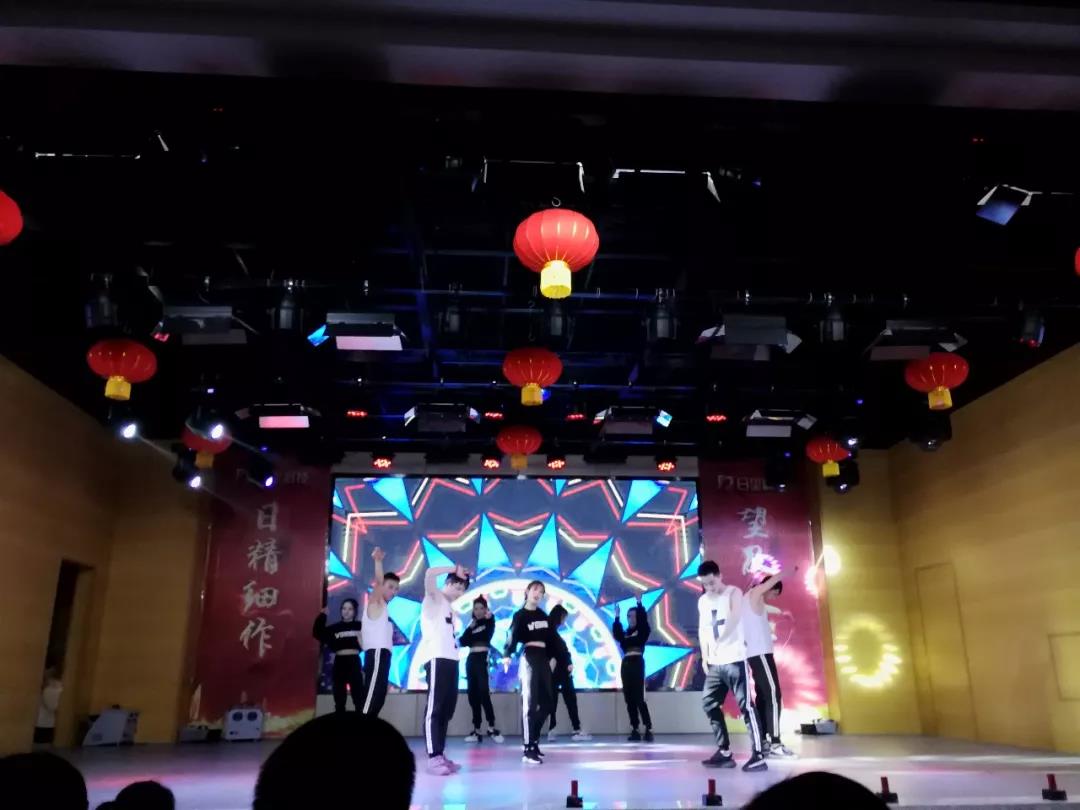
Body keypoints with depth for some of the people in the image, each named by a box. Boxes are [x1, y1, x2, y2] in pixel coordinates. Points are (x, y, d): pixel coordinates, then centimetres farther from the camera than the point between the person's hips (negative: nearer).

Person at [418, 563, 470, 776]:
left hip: (451, 659, 9)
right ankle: (433, 757, -13)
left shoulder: (450, 606, 26)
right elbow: (429, 574, -17)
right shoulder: (434, 598, 3)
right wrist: (454, 569, -7)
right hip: (437, 658, -9)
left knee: (447, 709, 9)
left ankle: (440, 754, 14)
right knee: (435, 708, -11)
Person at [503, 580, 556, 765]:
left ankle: (532, 740, 25)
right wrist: (507, 655, -35)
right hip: (528, 658, -7)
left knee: (547, 702, 10)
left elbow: (552, 637, 17)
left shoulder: (543, 615, 14)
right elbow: (513, 637, -19)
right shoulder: (520, 615, -5)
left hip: (543, 658, 7)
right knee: (529, 703, -9)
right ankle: (528, 750, -6)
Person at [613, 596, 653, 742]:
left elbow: (644, 619, -9)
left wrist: (639, 604, -11)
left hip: (637, 663, -5)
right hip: (626, 665, 5)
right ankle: (635, 730, 8)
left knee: (639, 699, -12)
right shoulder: (625, 633, 17)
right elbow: (616, 634, 4)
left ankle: (648, 730, -10)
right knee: (629, 700, 4)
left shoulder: (643, 630, 5)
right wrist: (616, 617, 9)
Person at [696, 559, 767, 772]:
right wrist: (704, 657, 7)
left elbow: (735, 618, -24)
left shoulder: (733, 593, -6)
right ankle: (724, 752, 16)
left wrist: (720, 640, -36)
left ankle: (758, 756, -8)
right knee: (709, 703, 7)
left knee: (745, 705, -9)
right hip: (715, 662, 7)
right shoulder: (702, 601, 13)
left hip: (735, 659, -7)